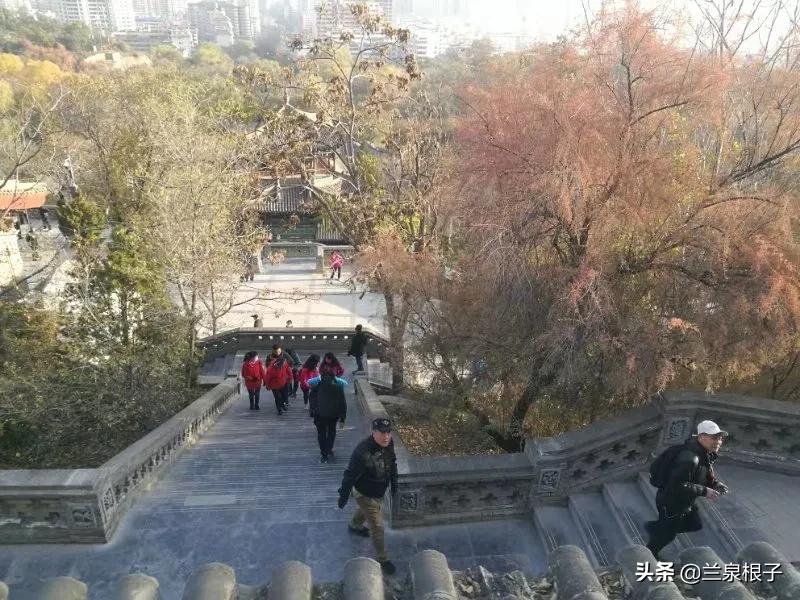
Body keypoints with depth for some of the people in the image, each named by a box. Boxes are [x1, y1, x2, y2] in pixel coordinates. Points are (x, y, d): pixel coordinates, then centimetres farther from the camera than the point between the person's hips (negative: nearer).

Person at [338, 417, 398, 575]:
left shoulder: (389, 444, -17)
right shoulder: (362, 453, -39)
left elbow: (392, 463, 3)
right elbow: (350, 475, -27)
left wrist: (394, 483, 12)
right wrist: (343, 496, -17)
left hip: (379, 491, 7)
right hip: (364, 494, -7)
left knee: (365, 509, 34)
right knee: (377, 526, 3)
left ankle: (354, 526, 65)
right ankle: (383, 559, 24)